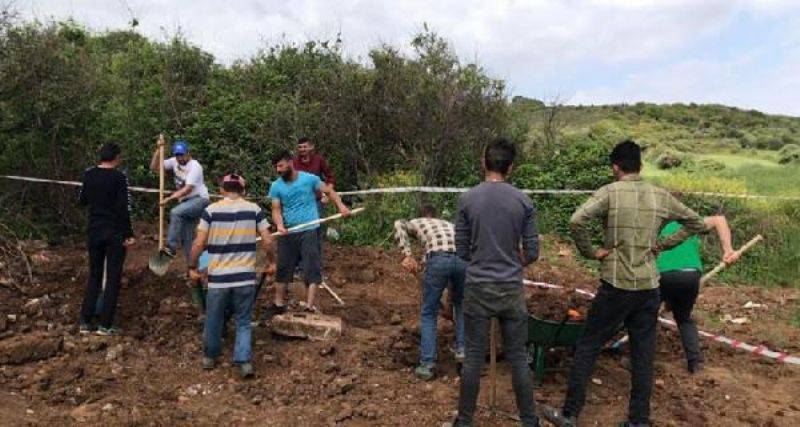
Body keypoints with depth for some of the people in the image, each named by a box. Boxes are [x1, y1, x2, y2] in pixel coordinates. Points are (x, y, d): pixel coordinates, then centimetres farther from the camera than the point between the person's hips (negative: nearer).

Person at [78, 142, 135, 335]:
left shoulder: (89, 174, 4)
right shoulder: (119, 177, -13)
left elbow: (83, 200, 16)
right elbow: (124, 208, -16)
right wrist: (128, 234, -11)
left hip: (94, 231, 5)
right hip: (115, 233, -5)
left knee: (94, 276, 16)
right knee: (113, 279, 3)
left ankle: (85, 322, 15)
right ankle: (105, 324, 5)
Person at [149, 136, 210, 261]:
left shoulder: (194, 166, -16)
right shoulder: (174, 161, 5)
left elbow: (188, 189, -21)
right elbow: (154, 167, 2)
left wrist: (170, 198, -25)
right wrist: (158, 149, -7)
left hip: (200, 200, -8)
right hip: (186, 201, 8)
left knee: (175, 213, -31)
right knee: (186, 237, 6)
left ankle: (171, 247, -26)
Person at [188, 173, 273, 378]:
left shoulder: (211, 210, -4)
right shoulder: (254, 209, -1)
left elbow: (198, 244, -6)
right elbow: (267, 241, -3)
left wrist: (192, 267, 8)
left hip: (218, 277, 0)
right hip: (245, 276, 0)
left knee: (214, 319, 19)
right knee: (243, 321, 13)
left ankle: (210, 356, 35)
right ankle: (243, 360, 3)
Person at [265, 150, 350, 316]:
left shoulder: (309, 179, -4)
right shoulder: (276, 186, 3)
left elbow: (329, 192, 4)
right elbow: (276, 209, -3)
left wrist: (340, 205, -11)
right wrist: (279, 225, -22)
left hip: (309, 231, -3)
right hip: (287, 233, 3)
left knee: (312, 268, -5)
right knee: (283, 268, 11)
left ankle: (310, 306, -1)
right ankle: (279, 304, 24)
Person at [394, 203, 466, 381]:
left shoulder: (417, 222, 30)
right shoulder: (449, 224, 40)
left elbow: (399, 224, 6)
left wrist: (407, 255, 0)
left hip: (438, 259, -3)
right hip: (463, 259, 3)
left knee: (428, 313, 11)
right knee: (461, 305, 30)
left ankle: (427, 365, 8)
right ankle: (462, 349, 29)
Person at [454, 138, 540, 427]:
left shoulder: (467, 200, -5)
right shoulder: (523, 202, -4)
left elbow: (462, 250, 0)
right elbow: (532, 253, -1)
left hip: (477, 288, 0)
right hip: (511, 289, 1)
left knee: (473, 358, 9)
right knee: (518, 358, 12)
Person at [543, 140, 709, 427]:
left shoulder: (610, 192, -9)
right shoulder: (661, 196, 4)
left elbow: (576, 221, -24)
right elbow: (696, 223, 16)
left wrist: (590, 252, -10)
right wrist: (662, 245, 11)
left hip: (616, 285, -4)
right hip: (649, 287, 4)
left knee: (588, 346, 7)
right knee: (643, 354, 12)